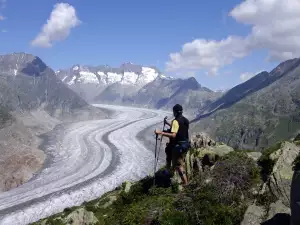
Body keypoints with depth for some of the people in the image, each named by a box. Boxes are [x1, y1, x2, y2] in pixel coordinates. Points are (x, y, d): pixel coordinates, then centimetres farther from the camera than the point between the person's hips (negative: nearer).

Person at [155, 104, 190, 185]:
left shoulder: (176, 121, -19)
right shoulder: (186, 120, 8)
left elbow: (173, 135, -29)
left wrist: (160, 132, -31)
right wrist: (170, 125, 30)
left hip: (178, 145, -9)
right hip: (185, 144, 9)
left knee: (177, 165, -1)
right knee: (181, 162, 22)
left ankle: (185, 183, -2)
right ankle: (184, 180, 29)